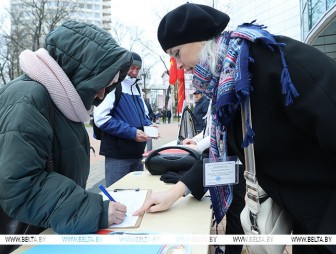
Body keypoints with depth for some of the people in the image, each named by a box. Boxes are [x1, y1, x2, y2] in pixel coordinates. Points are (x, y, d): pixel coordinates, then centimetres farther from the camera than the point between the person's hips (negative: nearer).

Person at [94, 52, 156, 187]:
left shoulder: (136, 88, 16)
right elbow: (101, 118, -20)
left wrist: (149, 125, 2)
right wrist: (132, 132, -21)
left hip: (137, 152, 8)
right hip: (118, 154, -8)